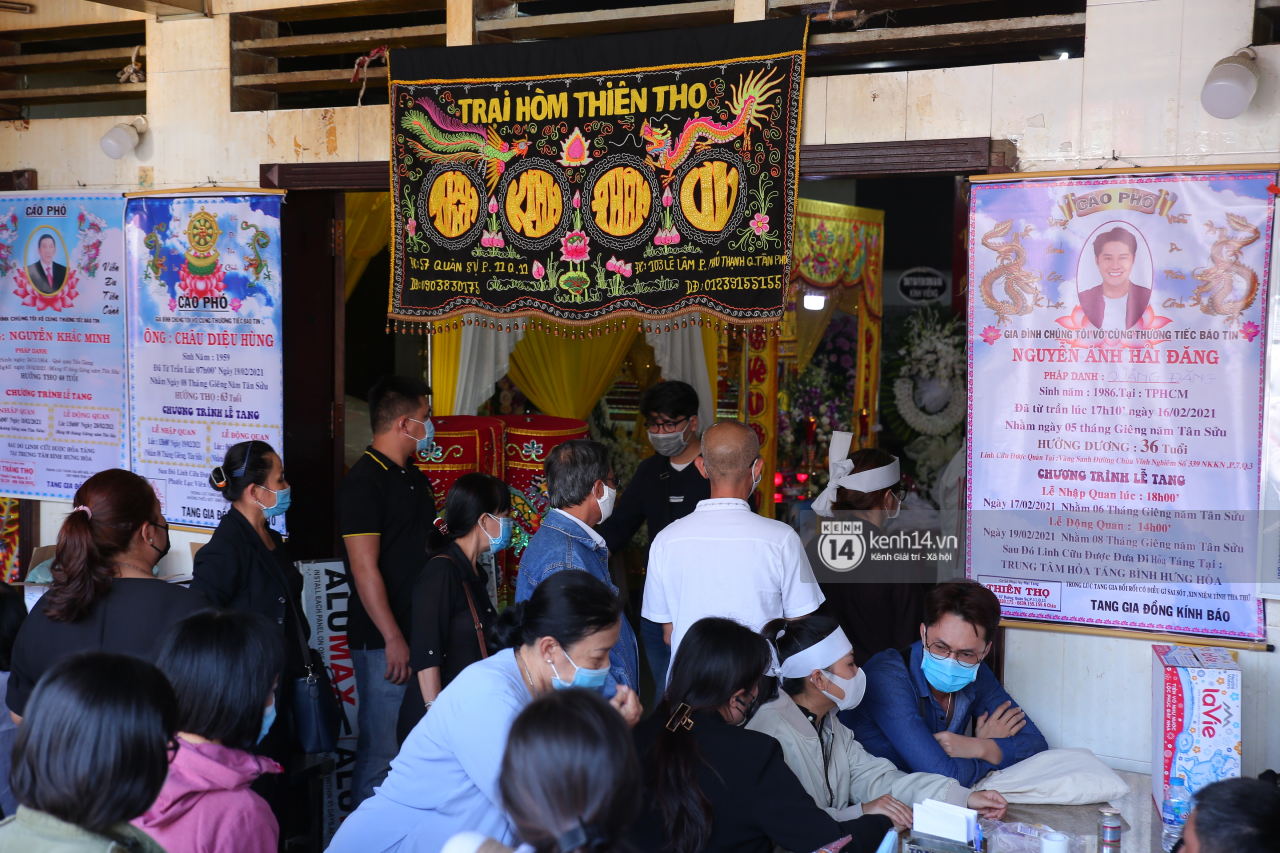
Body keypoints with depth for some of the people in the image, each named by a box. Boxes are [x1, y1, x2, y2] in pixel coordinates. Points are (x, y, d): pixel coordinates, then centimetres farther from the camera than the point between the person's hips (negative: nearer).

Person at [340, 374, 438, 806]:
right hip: (384, 641, -9)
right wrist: (394, 639, -20)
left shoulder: (414, 478, 16)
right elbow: (365, 568, -17)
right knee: (381, 749, -4)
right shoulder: (364, 482, -12)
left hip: (421, 631, 9)